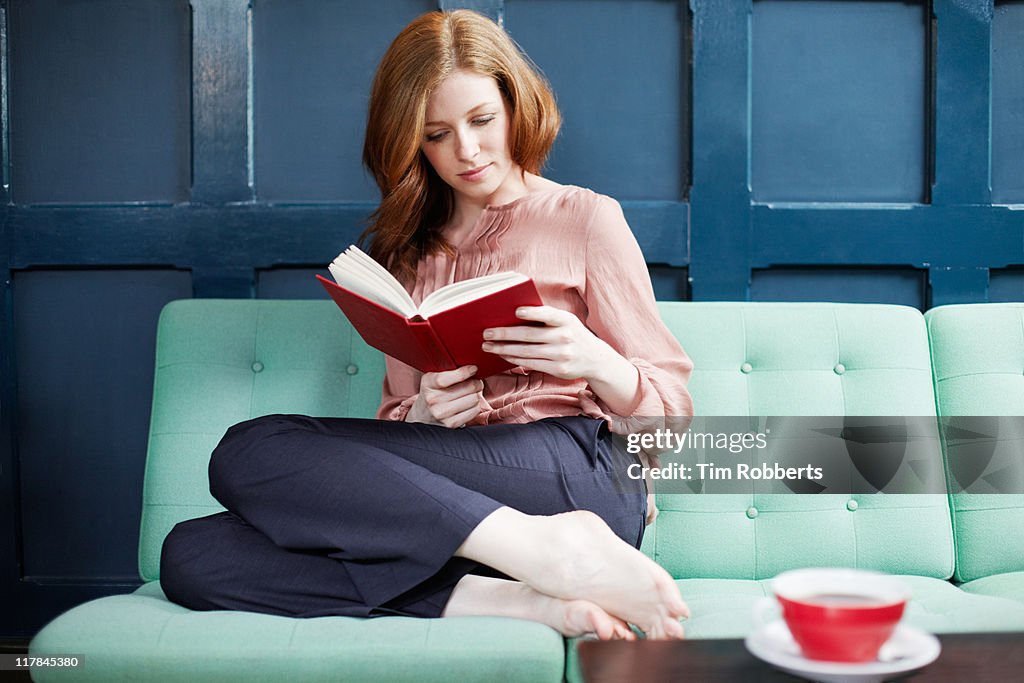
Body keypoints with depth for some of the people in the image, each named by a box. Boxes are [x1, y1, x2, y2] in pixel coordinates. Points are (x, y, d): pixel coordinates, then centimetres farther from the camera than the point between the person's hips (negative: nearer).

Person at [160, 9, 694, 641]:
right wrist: (426, 413, -4)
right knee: (191, 555, -21)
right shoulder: (411, 253, 26)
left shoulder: (585, 218, 13)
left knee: (250, 452, -22)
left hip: (577, 475, -5)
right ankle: (517, 600, -28)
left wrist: (592, 361, -14)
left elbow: (670, 410, 8)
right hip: (450, 507, 5)